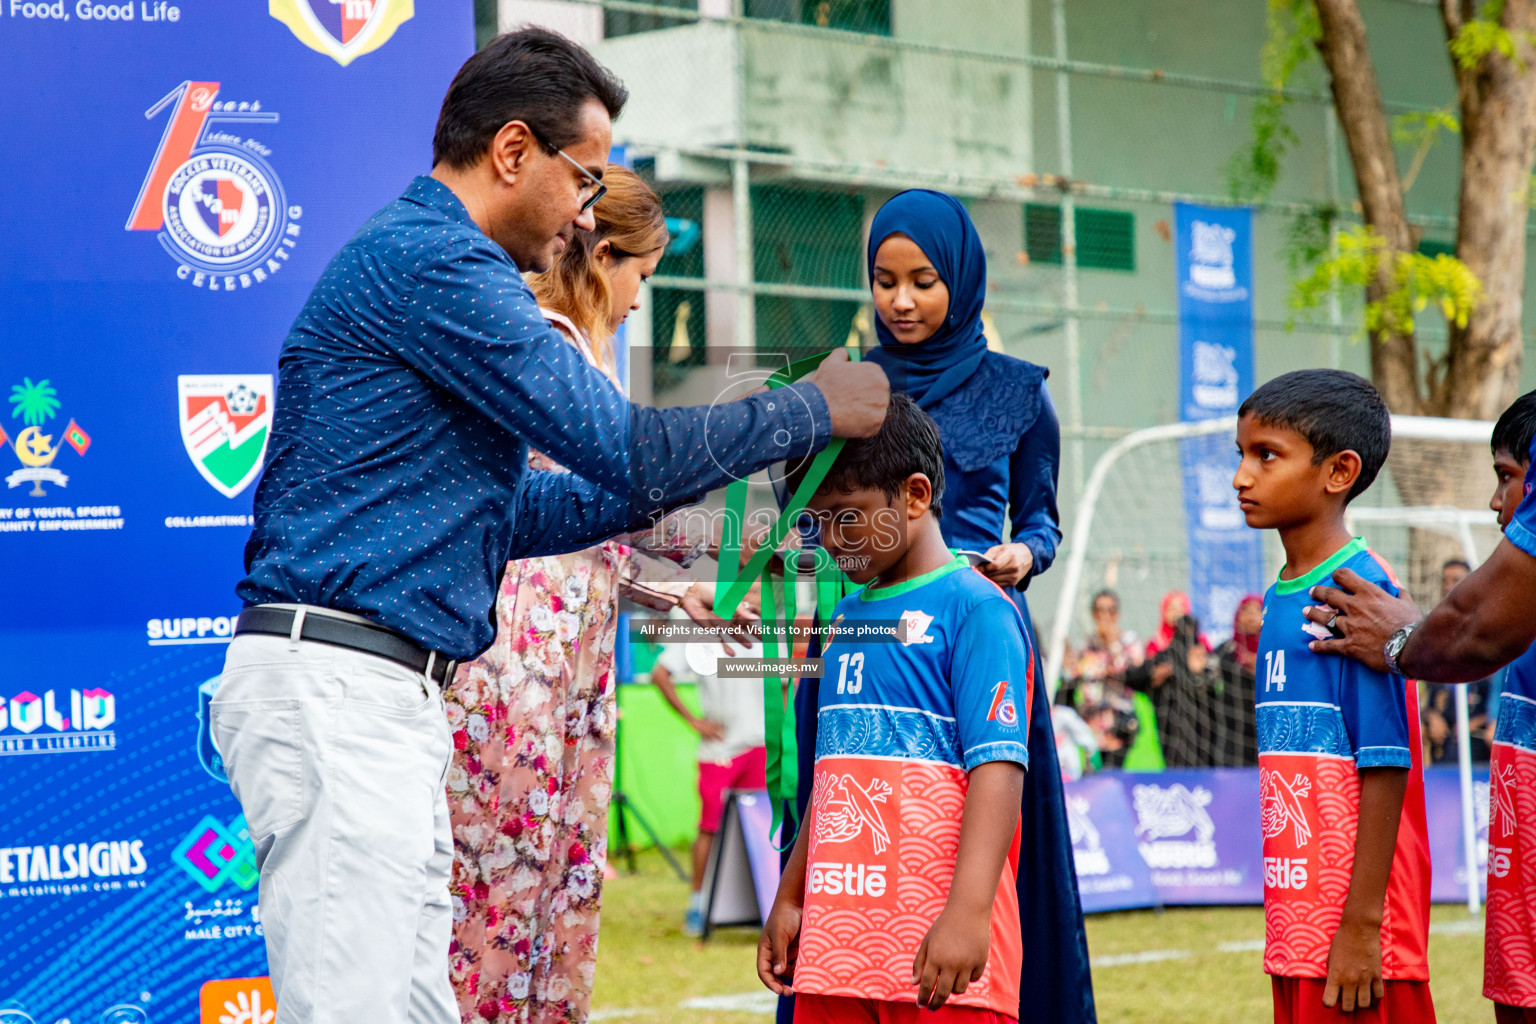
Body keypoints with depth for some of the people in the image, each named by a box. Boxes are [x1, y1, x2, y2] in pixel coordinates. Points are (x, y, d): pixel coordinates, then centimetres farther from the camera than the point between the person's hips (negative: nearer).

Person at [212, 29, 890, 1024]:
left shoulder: (427, 261, 23)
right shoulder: (432, 261, -11)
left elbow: (506, 516, 27)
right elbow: (622, 448, -13)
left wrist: (687, 481, 21)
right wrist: (812, 410, 0)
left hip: (390, 702, 11)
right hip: (335, 685, -11)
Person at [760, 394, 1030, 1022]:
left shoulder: (975, 608, -6)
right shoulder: (847, 617, 18)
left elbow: (998, 769, -15)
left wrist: (969, 912, -23)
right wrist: (790, 899, 24)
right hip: (835, 936, 7)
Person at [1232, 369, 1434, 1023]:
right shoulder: (1279, 598, 12)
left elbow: (1385, 767, -16)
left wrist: (1361, 926, -18)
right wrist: (1288, 925, 15)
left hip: (1356, 930, -8)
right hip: (1296, 925, 8)